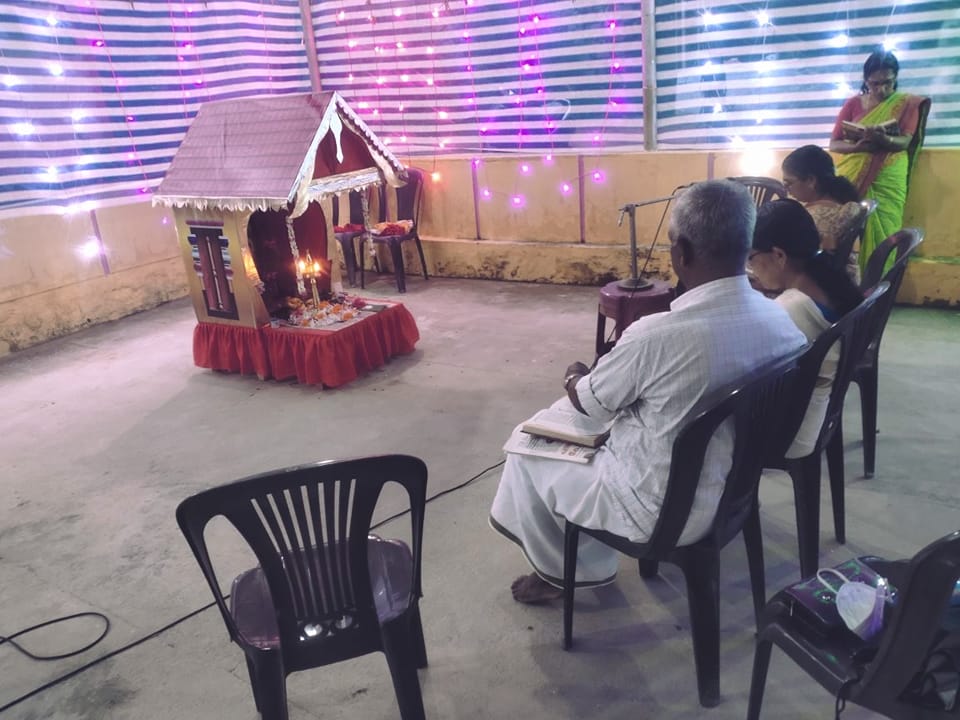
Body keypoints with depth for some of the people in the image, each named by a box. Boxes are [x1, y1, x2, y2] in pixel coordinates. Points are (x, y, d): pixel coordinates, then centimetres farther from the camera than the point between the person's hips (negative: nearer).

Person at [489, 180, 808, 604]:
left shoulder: (658, 335, -32)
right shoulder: (782, 320, -10)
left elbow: (587, 403, -13)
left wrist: (573, 378, 10)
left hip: (662, 511, -7)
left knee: (526, 448, 14)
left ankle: (555, 570, 36)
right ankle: (584, 561, 39)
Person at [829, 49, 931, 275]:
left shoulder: (907, 104, 6)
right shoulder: (853, 104, 8)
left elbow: (905, 142, -6)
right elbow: (833, 144, 3)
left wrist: (883, 140, -29)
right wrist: (858, 146, -18)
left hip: (887, 181, -1)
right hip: (852, 178, 1)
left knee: (880, 237, -10)